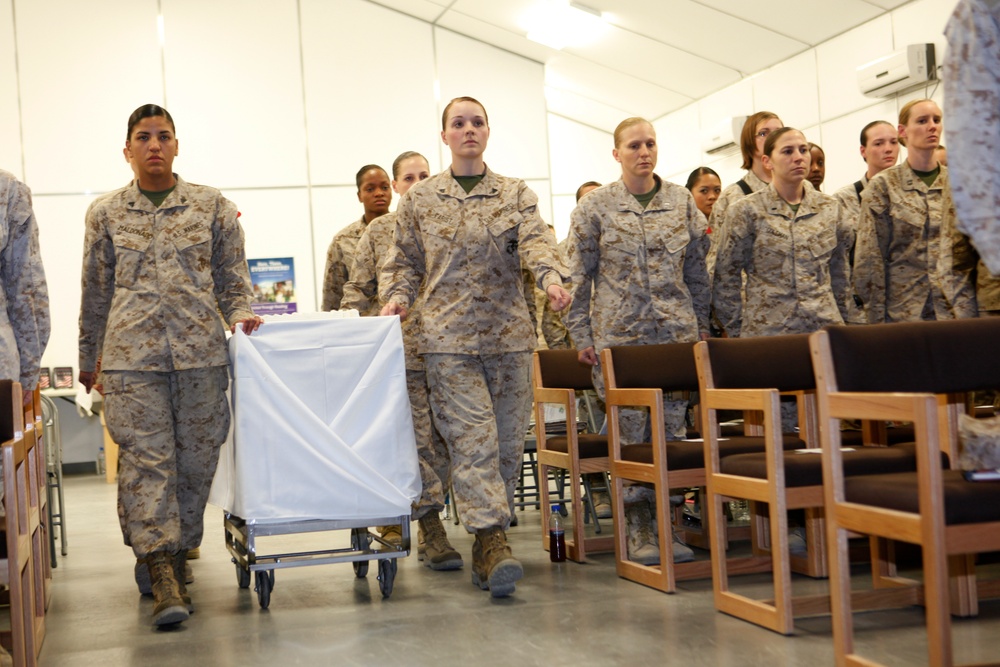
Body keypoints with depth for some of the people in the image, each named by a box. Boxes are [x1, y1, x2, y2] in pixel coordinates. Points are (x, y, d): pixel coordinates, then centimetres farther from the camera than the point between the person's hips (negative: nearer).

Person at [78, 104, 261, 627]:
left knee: (196, 457, 3)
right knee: (145, 457, -9)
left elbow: (232, 276, 13)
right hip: (132, 353, 0)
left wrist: (238, 314, -5)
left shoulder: (212, 206, 9)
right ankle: (163, 575, -10)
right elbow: (95, 292, 17)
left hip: (200, 351, 1)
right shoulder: (106, 213, 11)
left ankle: (174, 552, 20)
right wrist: (88, 359, 20)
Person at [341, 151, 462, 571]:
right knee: (419, 439, -6)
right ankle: (431, 532, -3)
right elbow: (357, 291, 9)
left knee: (443, 439, 4)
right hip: (403, 351, -2)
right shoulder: (378, 231, 7)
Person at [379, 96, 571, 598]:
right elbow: (405, 261, 13)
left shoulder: (516, 194, 9)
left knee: (507, 440, 4)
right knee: (473, 438, -12)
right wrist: (397, 297, -7)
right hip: (449, 335, -2)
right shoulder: (419, 199, 9)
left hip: (510, 333, 2)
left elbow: (535, 240, -7)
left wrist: (551, 278, -27)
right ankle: (492, 542, -15)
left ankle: (489, 542, 16)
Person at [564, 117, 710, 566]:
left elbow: (697, 269, 14)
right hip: (619, 330, -2)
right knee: (630, 431, -3)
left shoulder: (682, 202, 9)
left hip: (677, 329, 3)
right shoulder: (595, 207, 1)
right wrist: (581, 335, -2)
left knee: (674, 428, 2)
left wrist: (702, 326, 12)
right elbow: (579, 275, 2)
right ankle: (639, 530, 6)